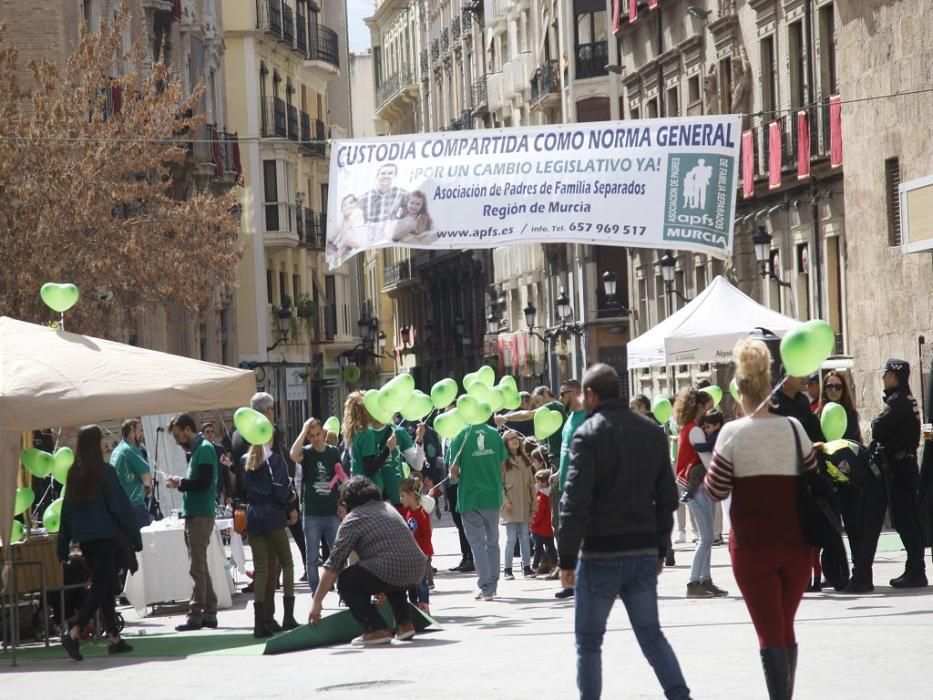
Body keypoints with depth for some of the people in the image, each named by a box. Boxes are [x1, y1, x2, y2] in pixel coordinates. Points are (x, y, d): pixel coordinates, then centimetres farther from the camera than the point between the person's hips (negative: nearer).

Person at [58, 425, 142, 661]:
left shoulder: (74, 474, 6)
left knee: (105, 587, 14)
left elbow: (67, 510, 10)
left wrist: (63, 546, 14)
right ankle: (73, 632, -22)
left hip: (84, 539, 6)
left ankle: (114, 638, 16)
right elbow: (121, 506, -9)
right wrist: (135, 536, -2)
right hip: (106, 535, -6)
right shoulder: (105, 472, -10)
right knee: (101, 587, -6)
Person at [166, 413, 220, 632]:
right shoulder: (198, 449, 18)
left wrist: (179, 483, -10)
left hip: (200, 515, -10)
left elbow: (203, 482, -20)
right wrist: (180, 483, 6)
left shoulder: (204, 449, -11)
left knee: (197, 567, -8)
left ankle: (196, 614, -7)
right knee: (200, 566, 12)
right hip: (195, 515, 10)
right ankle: (209, 613, 16)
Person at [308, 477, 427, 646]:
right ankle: (404, 623, 23)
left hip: (390, 571, -7)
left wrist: (317, 602, 6)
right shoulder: (388, 508, 26)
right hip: (418, 571, 7)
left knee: (345, 581, 11)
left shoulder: (353, 519, 5)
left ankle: (376, 629, -2)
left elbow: (333, 565, 2)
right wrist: (381, 588, 48)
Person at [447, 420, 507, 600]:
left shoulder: (461, 435, -10)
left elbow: (453, 470, -10)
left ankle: (486, 587, -3)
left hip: (470, 496, -3)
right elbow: (502, 467, 4)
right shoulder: (494, 434, -1)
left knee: (477, 544, 3)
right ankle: (493, 585, 23)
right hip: (493, 497, 3)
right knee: (492, 542, 17)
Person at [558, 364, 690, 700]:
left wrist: (566, 558, -10)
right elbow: (667, 498, 11)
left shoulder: (589, 434, -10)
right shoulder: (652, 432, 8)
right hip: (644, 551, 5)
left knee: (589, 641, 6)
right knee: (651, 634, 13)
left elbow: (575, 502, -15)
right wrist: (660, 549, 17)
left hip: (600, 554, -5)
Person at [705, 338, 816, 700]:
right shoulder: (794, 429, 0)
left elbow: (715, 490, -5)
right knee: (786, 629, 16)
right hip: (795, 543, 3)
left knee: (770, 633, -4)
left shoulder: (733, 433, -9)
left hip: (753, 545, -3)